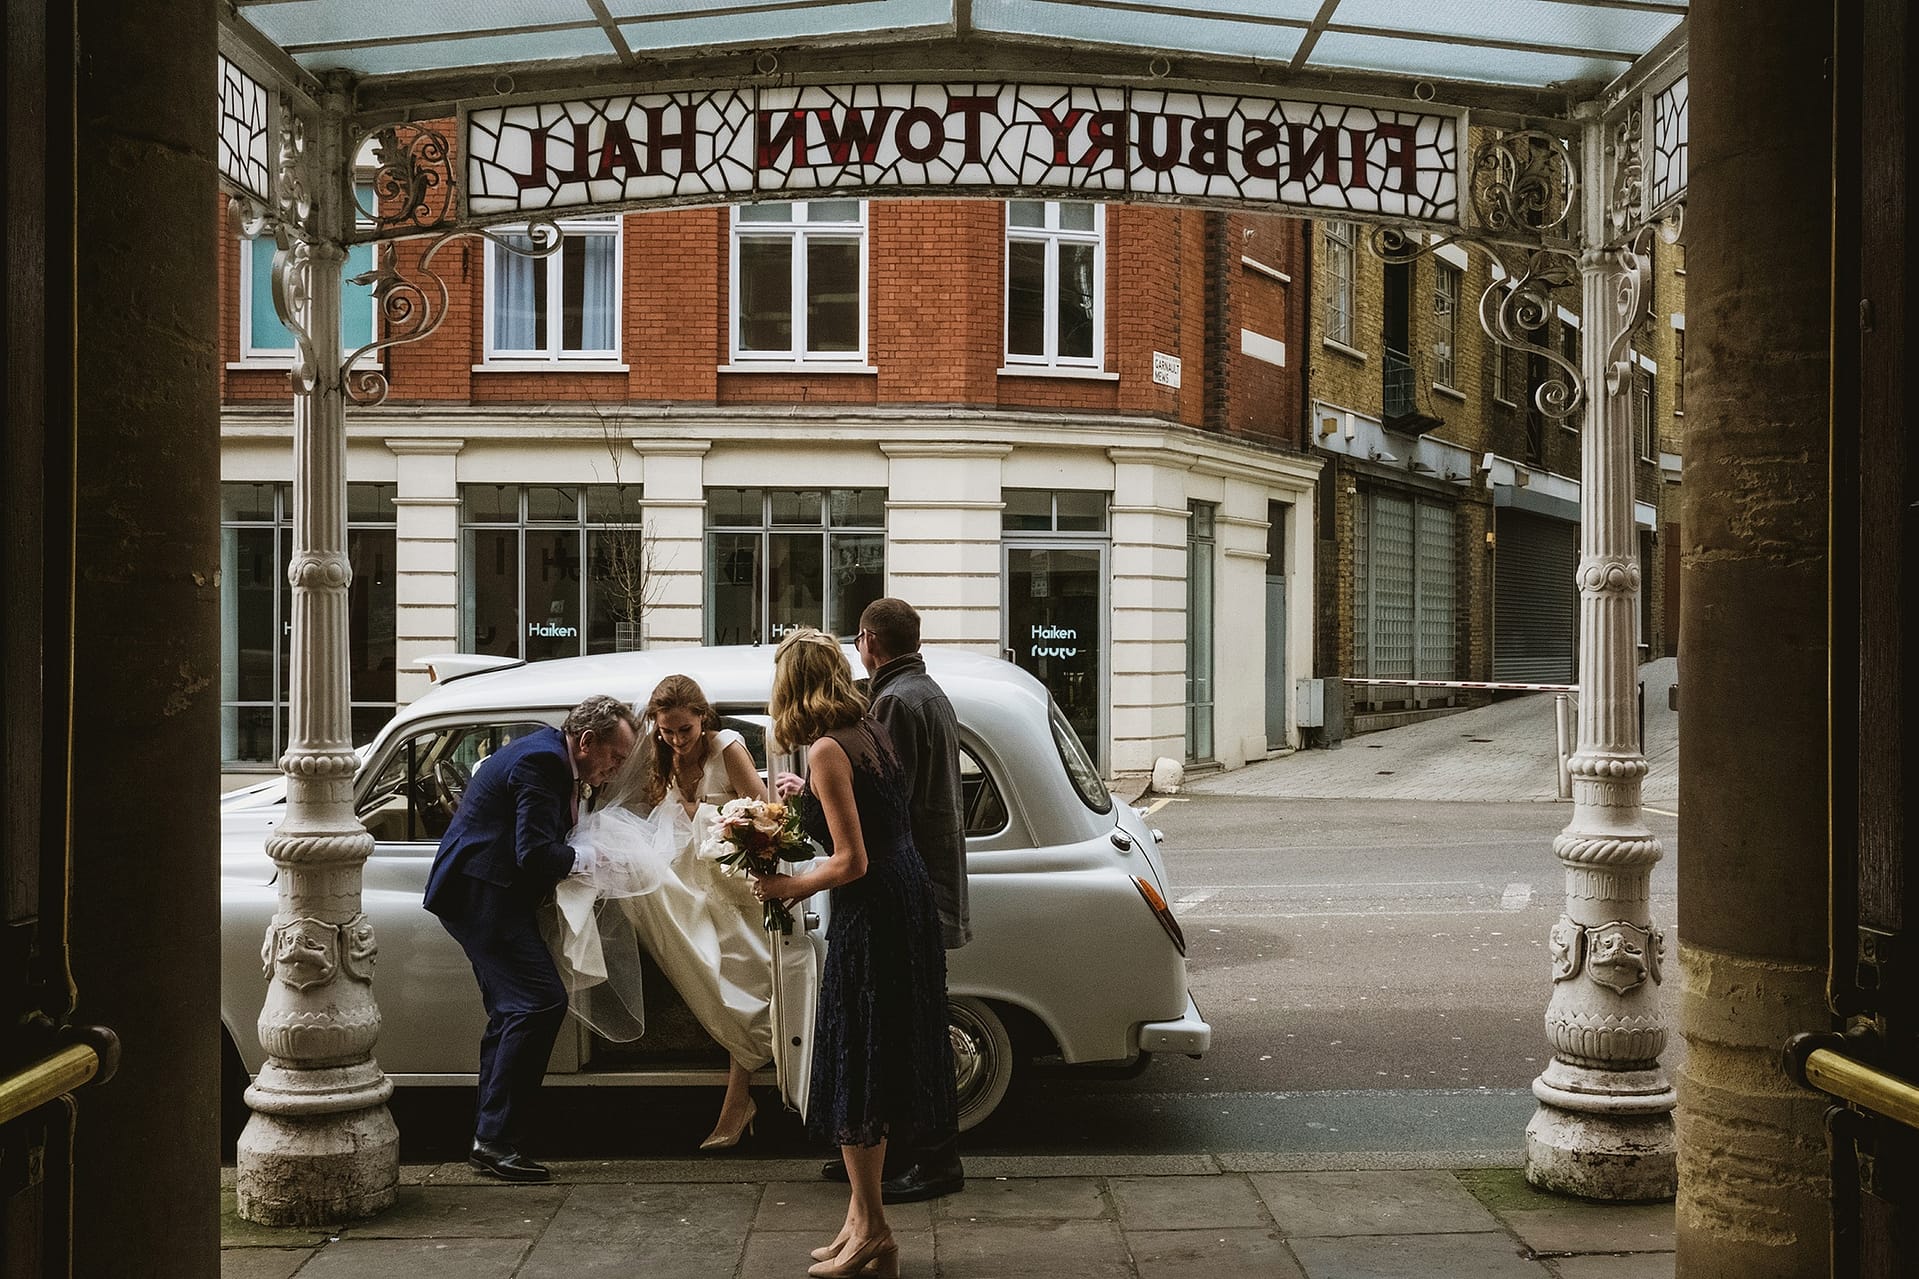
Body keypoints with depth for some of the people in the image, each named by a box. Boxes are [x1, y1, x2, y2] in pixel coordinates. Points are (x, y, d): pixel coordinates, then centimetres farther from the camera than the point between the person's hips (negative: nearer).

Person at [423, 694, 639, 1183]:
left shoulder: (551, 757, 15)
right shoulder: (541, 760, -18)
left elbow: (545, 842, 20)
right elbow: (536, 853, -25)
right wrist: (584, 859, -9)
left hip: (479, 894, 11)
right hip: (482, 891, -11)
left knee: (513, 1011, 13)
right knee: (542, 1001, -16)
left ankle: (489, 1140, 17)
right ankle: (496, 1139, -12)